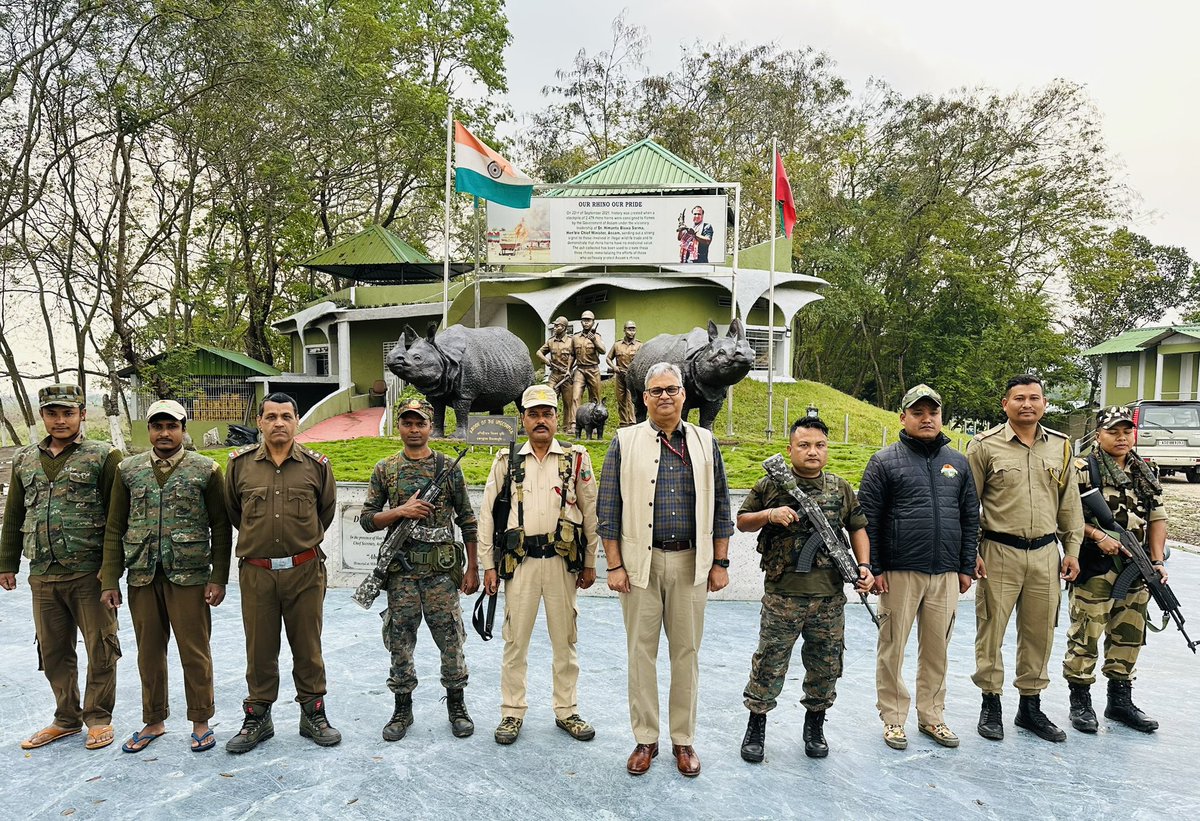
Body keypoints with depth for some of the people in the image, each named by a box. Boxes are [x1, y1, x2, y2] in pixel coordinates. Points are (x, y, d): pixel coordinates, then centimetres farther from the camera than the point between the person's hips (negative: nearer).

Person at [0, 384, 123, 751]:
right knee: (53, 651, 14)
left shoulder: (103, 456, -5)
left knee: (100, 649, 4)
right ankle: (67, 718, 30)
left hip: (89, 573, -5)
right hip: (42, 575, 5)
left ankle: (98, 718, 19)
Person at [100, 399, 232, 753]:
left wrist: (218, 578, -6)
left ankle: (201, 722, 18)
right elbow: (115, 529, 8)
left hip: (189, 576, -3)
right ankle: (154, 721, 29)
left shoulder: (205, 470, -1)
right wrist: (110, 580, 3)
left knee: (195, 652, 3)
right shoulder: (128, 470, 7)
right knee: (149, 652, 13)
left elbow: (221, 529, -1)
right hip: (142, 577, 3)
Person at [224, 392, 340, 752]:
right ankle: (258, 718, 27)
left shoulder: (316, 465, -1)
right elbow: (232, 510, 16)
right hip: (256, 571, 1)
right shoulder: (240, 463, 0)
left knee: (307, 646, 10)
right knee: (259, 649, 11)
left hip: (305, 570, 0)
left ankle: (313, 715, 24)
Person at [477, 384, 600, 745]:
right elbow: (488, 514, 5)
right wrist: (488, 565, 1)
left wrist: (590, 563, 4)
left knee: (564, 640, 10)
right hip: (519, 562, 0)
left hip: (563, 561, 0)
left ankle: (566, 711, 24)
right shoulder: (506, 461, 5)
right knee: (515, 640, 6)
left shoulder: (577, 460, 3)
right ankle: (512, 712, 21)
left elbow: (590, 513, 6)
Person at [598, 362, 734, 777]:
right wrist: (614, 565, -5)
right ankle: (645, 739, 22)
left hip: (690, 562, 1)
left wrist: (720, 563, 4)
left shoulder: (705, 443, 7)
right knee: (641, 651, 7)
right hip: (641, 561, -1)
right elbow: (609, 508, 0)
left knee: (687, 651, 9)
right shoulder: (625, 442, 2)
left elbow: (719, 506, 9)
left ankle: (684, 739, 24)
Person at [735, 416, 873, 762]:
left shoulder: (841, 488, 8)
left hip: (830, 598, 3)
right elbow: (742, 521, 5)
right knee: (769, 664, 4)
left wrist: (864, 565, 2)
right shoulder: (770, 485, -2)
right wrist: (769, 515, -14)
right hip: (782, 596, -3)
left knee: (825, 666, 14)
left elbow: (858, 528, 16)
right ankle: (756, 727, 21)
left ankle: (815, 725, 34)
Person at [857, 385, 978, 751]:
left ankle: (932, 715, 27)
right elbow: (868, 519, -4)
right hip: (899, 573, -3)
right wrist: (875, 568, -7)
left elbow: (970, 518, 14)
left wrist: (966, 567, 10)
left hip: (946, 574, 4)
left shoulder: (958, 462, 11)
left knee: (937, 648, 12)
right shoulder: (885, 461, -3)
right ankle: (893, 717, 18)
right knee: (892, 647, 5)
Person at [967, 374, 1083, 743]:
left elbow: (1069, 503, 14)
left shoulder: (1061, 446, 8)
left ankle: (1031, 706, 27)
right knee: (991, 630, 4)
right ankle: (991, 705, 19)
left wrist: (1072, 550, 10)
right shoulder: (985, 446, -5)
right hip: (999, 553, -4)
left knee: (1038, 633, 12)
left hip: (1045, 554, 4)